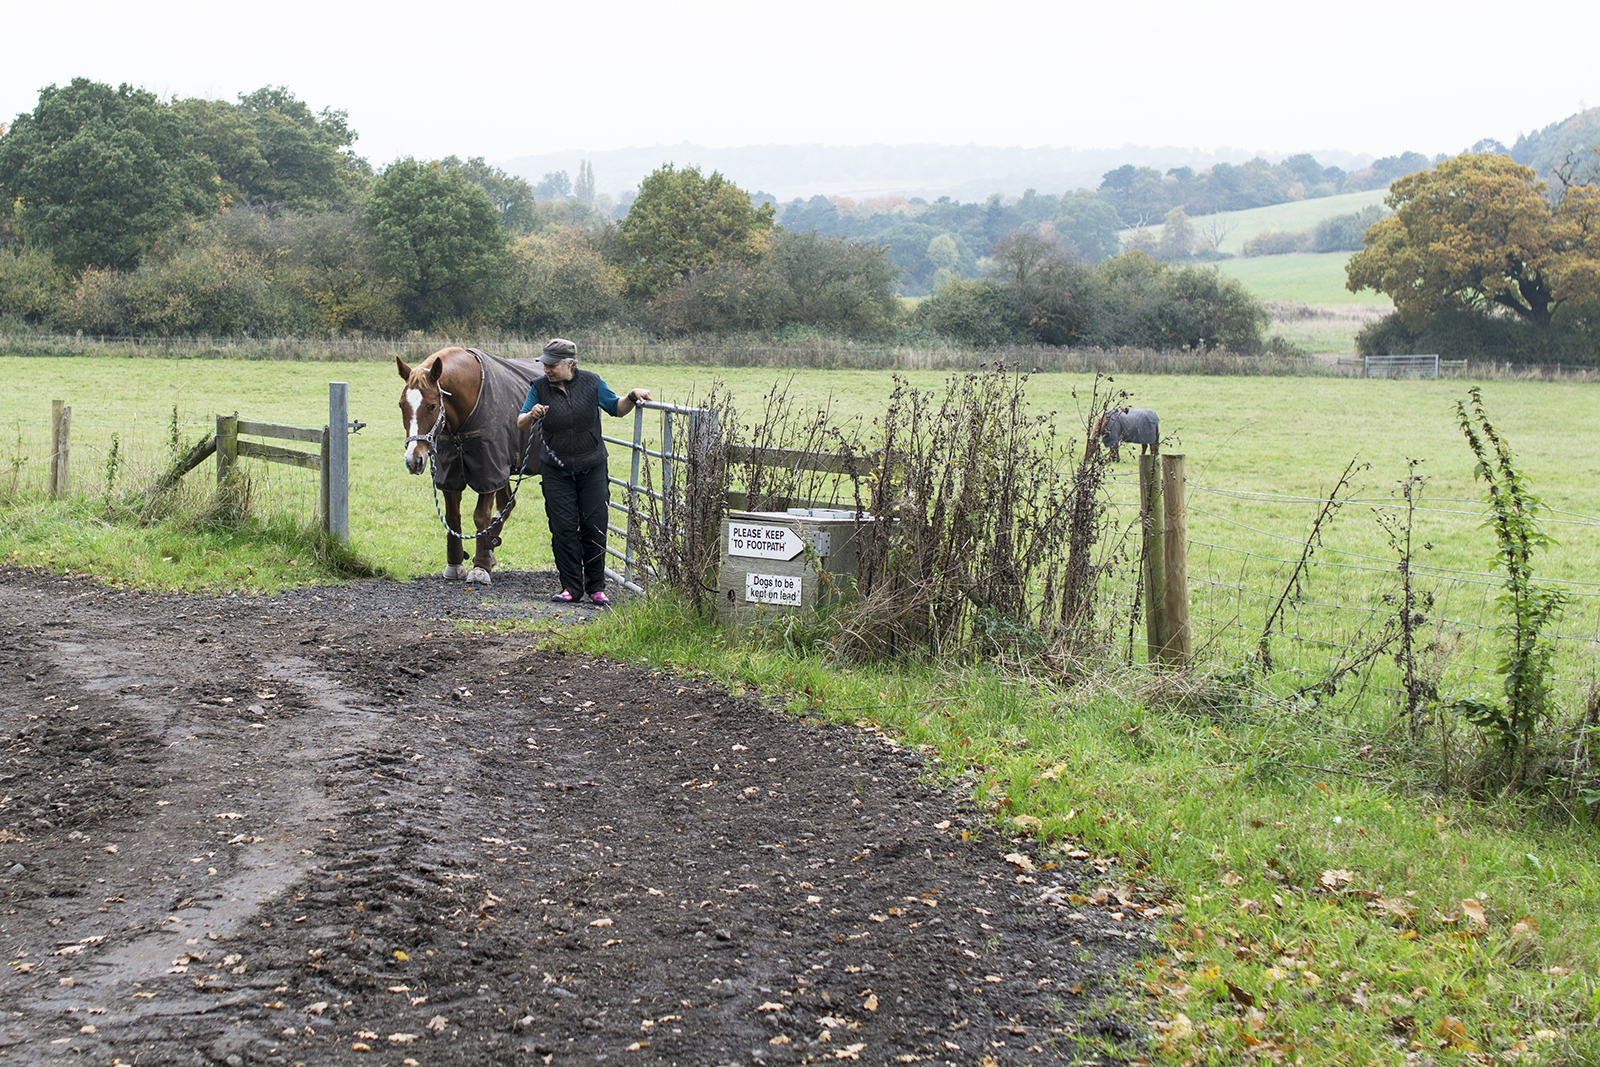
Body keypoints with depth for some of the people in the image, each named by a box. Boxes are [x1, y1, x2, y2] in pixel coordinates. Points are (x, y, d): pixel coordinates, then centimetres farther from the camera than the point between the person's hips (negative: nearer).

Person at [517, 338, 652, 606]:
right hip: (556, 471, 0)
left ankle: (596, 588, 10)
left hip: (592, 470, 0)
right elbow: (520, 426, -4)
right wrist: (531, 416, -26)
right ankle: (571, 588, 6)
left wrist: (632, 397, -8)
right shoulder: (539, 388, -2)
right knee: (563, 528, -2)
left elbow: (616, 409, 11)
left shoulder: (591, 382, -1)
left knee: (594, 527, -1)